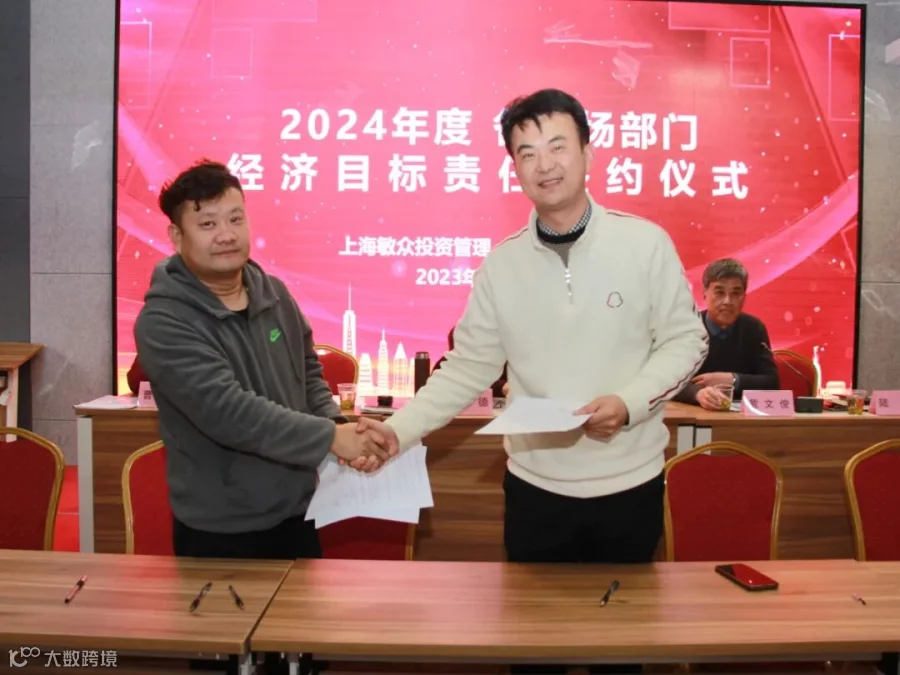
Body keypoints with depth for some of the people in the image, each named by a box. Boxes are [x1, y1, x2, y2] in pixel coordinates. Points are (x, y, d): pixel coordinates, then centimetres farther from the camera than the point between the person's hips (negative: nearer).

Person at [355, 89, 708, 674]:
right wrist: (398, 430, -13)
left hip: (630, 483, -1)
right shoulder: (501, 264, -3)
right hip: (535, 486, 1)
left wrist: (629, 403, -20)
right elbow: (469, 369, -2)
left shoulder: (645, 242, -8)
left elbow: (685, 340, -4)